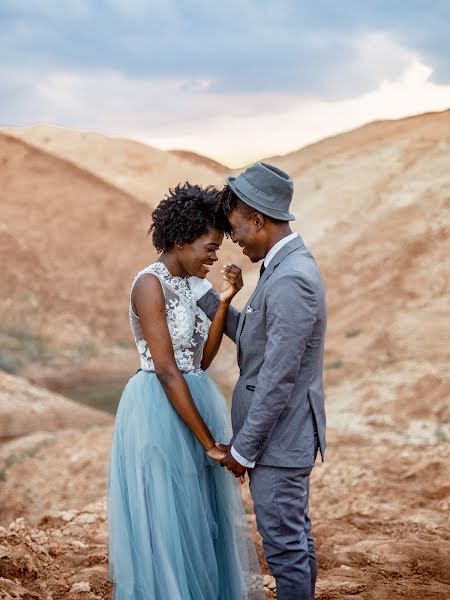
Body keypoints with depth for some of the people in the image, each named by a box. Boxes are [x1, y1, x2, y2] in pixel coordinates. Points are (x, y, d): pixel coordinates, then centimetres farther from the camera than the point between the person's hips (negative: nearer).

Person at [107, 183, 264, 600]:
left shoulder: (190, 284, 10)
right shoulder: (151, 284, -16)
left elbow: (202, 359, 7)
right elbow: (166, 370, -21)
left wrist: (223, 302, -3)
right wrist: (208, 441, -19)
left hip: (195, 401, 9)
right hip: (160, 410, -9)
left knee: (202, 515, 15)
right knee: (167, 518, 1)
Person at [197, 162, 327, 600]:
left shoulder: (292, 281, -23)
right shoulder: (287, 268, 10)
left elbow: (278, 377, -23)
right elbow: (256, 337, 17)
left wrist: (243, 449, -16)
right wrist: (203, 296, 14)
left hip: (278, 438, -10)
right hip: (283, 436, 10)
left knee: (284, 543, 0)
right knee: (296, 538, 18)